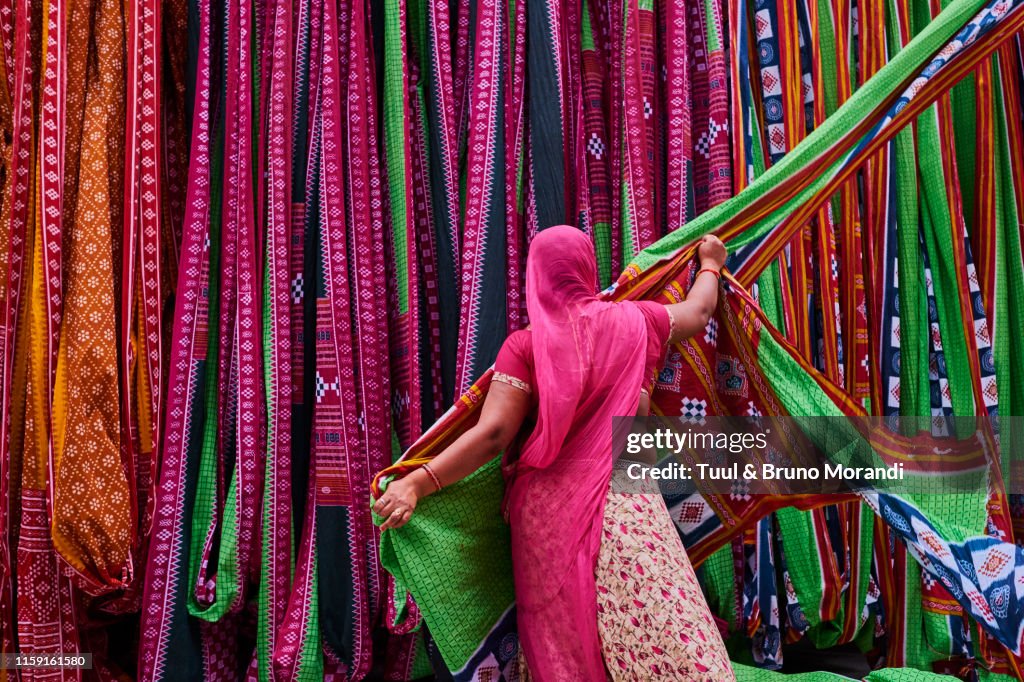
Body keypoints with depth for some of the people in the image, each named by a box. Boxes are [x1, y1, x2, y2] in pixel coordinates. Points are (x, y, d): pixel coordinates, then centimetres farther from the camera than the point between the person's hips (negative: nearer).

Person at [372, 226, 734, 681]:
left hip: (547, 514, 0)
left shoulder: (525, 346, -3)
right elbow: (698, 313, 25)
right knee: (667, 640, 1)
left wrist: (417, 483, -15)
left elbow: (492, 434, -14)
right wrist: (709, 265, 45)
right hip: (621, 504, 1)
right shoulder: (633, 322, 5)